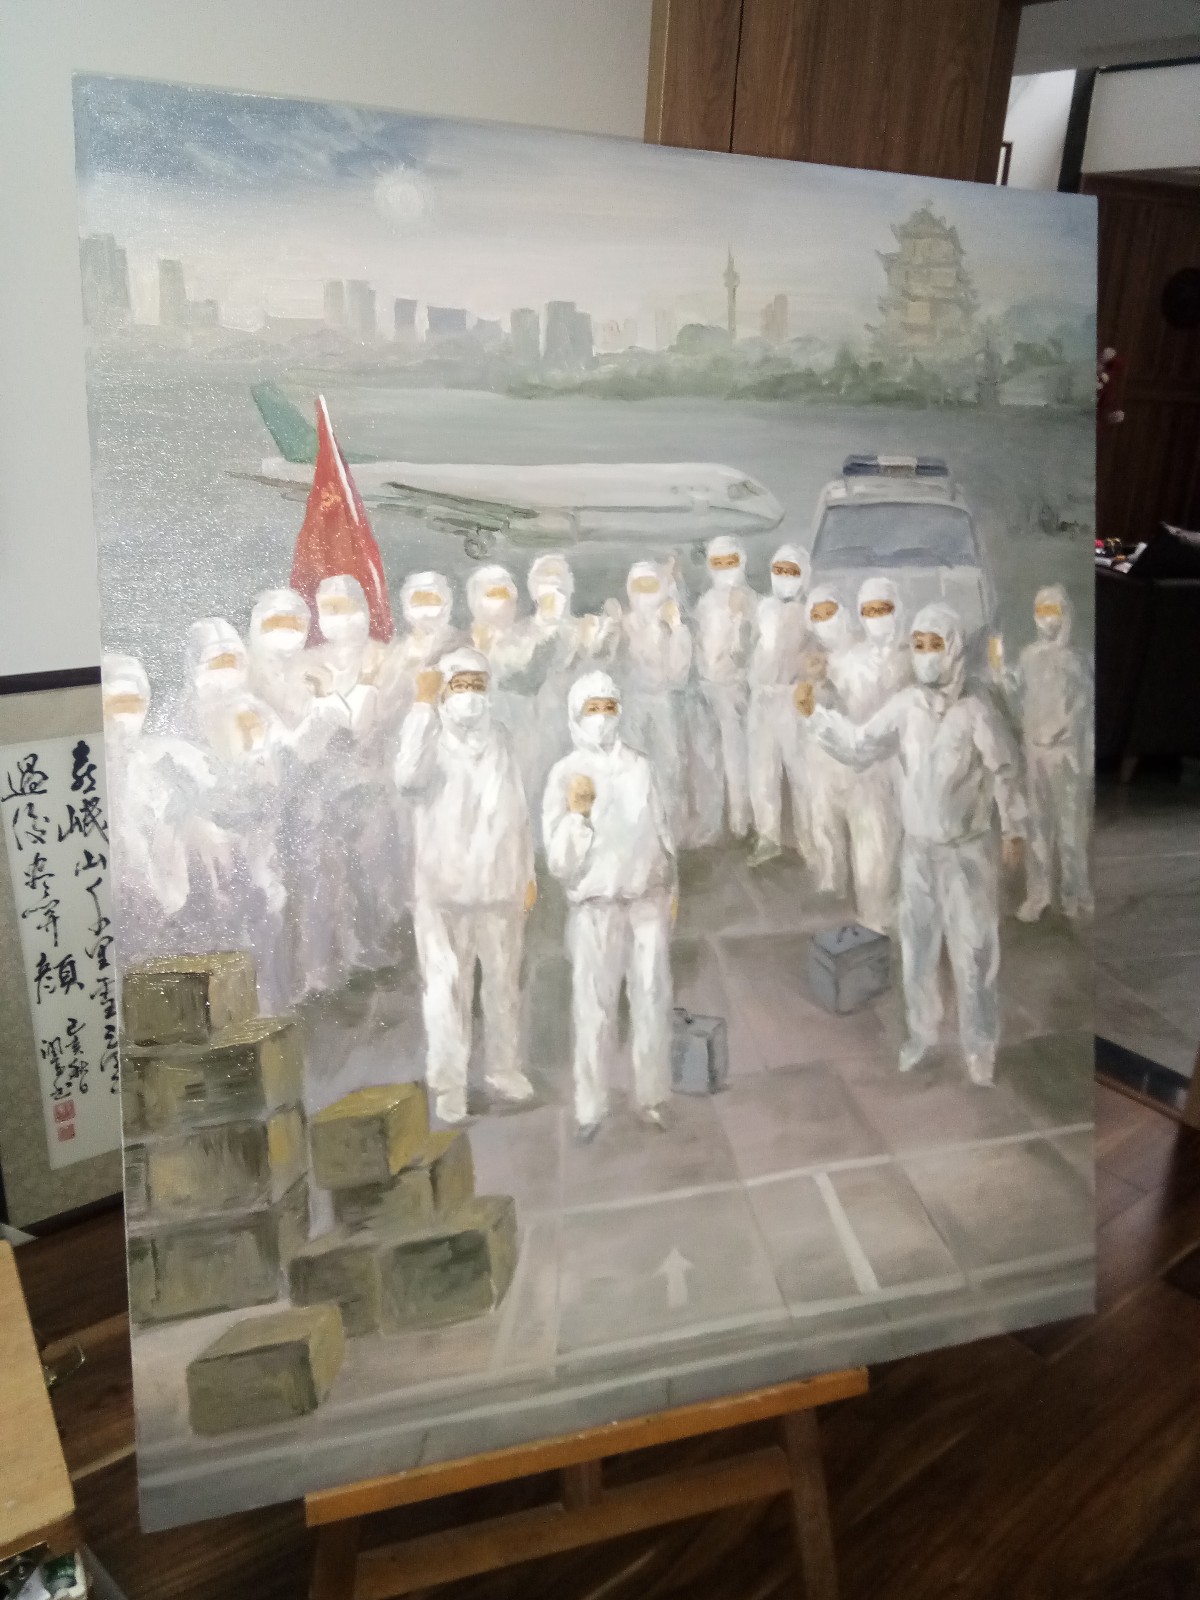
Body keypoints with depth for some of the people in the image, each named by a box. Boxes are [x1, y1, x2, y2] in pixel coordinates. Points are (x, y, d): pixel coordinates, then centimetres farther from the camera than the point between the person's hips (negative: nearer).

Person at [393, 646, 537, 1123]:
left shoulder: (499, 741, 8)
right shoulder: (431, 741, -6)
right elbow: (407, 776, -31)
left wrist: (528, 874, 11)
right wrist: (422, 704, -25)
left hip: (500, 885, 4)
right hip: (443, 888, -4)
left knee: (503, 982, 14)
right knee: (447, 988, -3)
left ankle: (505, 1068, 29)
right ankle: (450, 1084, 7)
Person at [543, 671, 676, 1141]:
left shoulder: (639, 766, 0)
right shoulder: (565, 773, -10)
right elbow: (560, 861, -13)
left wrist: (671, 888, 14)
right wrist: (577, 813, -26)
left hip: (648, 900, 3)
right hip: (596, 907, -3)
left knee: (653, 1002, 9)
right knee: (594, 1010, 5)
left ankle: (651, 1095, 25)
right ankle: (590, 1106, 19)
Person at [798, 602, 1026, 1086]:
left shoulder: (977, 711, -14)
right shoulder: (904, 705, -5)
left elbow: (1005, 772, -4)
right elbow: (859, 747, -10)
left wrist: (1014, 830, 2)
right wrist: (814, 713, -22)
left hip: (967, 851, -3)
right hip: (917, 850, 3)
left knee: (973, 950, 7)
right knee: (917, 947, 15)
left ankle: (979, 1044, 26)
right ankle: (921, 1032, 35)